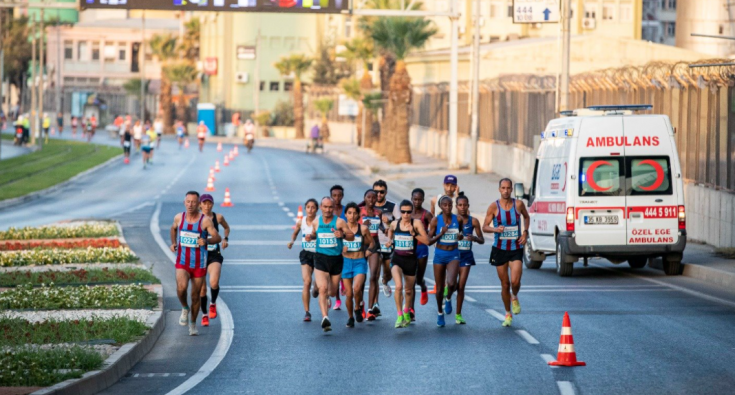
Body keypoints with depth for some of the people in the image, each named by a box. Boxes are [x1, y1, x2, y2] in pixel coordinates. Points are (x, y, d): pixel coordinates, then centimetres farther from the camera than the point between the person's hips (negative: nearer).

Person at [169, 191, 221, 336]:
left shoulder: (205, 220, -10)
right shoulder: (179, 218, 0)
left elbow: (217, 238, -10)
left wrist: (206, 241, -30)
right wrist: (173, 243, 8)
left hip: (199, 264, -1)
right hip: (182, 262, 1)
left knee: (196, 295, 7)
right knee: (181, 287, -26)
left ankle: (193, 323, 30)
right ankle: (185, 308, 6)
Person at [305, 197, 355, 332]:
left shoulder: (339, 222, -6)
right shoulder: (316, 222, 3)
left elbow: (352, 236, -3)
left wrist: (343, 235, -23)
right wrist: (310, 237, -2)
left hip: (336, 259, 0)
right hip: (320, 258, 0)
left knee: (333, 292, 12)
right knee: (322, 288, -20)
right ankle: (325, 317, -24)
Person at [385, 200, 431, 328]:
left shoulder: (416, 223, -8)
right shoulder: (394, 224, 0)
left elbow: (427, 241, -15)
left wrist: (414, 234, -26)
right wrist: (390, 240, 11)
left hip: (411, 260, 0)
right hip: (397, 259, 0)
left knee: (409, 289, 16)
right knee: (398, 286, -23)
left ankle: (407, 312, 44)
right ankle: (399, 316, -16)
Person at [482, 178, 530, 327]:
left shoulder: (518, 204, -2)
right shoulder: (494, 206, -6)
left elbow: (526, 217, 18)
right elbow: (484, 227, -3)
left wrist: (525, 232, 3)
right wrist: (495, 229, -24)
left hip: (516, 249, 0)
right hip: (500, 249, 0)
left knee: (515, 281, -17)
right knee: (505, 284, 6)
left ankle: (515, 298, 17)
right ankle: (508, 314, 22)